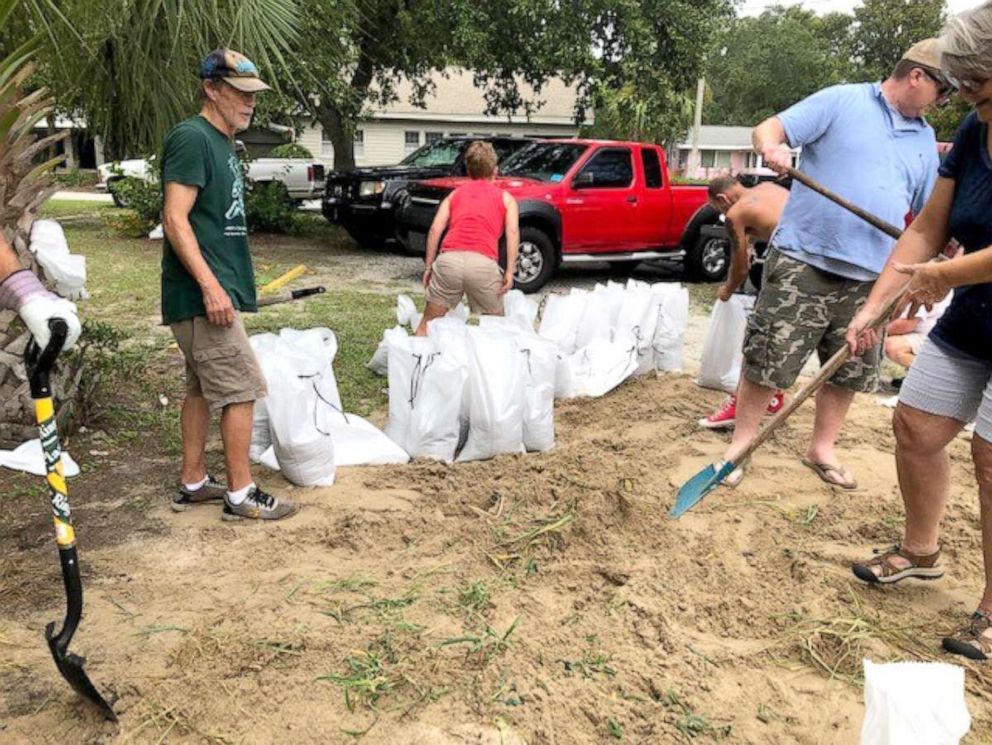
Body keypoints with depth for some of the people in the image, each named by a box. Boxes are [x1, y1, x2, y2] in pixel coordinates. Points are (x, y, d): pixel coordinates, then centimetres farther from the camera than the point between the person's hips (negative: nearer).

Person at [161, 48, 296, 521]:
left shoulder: (220, 143, 18)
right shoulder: (192, 137, -11)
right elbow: (175, 219, -19)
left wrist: (234, 283, 21)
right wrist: (210, 286, -24)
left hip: (214, 292, 10)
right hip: (203, 294, -10)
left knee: (202, 388, 14)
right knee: (241, 388, -6)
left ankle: (193, 484, 24)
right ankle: (240, 494, 3)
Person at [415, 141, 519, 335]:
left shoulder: (455, 194, 26)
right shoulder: (505, 198, 21)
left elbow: (435, 229, 12)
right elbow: (512, 231, 3)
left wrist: (429, 265, 15)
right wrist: (510, 271, -2)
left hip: (449, 259, 2)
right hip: (484, 263, -2)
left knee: (428, 323, 12)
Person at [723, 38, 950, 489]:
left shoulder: (925, 140, 18)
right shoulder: (841, 101, 0)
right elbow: (768, 129, -7)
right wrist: (771, 147, -29)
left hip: (869, 276, 6)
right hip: (803, 261, -6)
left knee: (848, 370, 11)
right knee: (768, 360, -3)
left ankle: (822, 449, 28)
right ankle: (740, 445, 11)